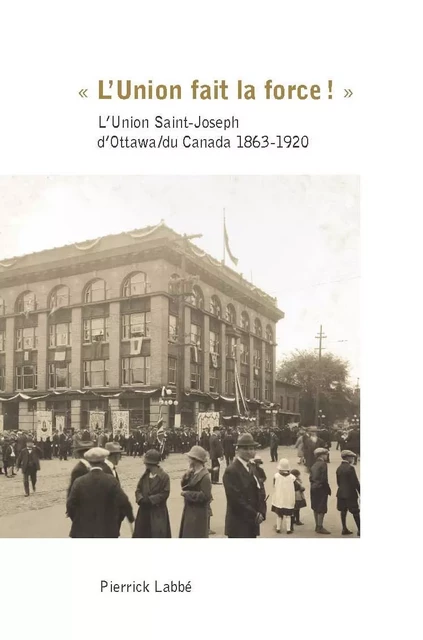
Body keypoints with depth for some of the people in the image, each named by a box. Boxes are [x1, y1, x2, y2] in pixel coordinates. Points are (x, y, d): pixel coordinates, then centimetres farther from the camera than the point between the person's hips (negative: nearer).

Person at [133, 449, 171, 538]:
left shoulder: (164, 476, -12)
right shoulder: (145, 475, 7)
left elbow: (165, 493, -16)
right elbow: (138, 489, 6)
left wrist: (150, 500, -19)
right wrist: (141, 499, -14)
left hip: (158, 512, -6)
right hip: (144, 511, 6)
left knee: (158, 535, -3)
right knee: (141, 534, 12)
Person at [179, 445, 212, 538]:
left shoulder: (205, 476, -20)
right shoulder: (193, 473, 7)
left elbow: (205, 496, -25)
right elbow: (184, 485, 8)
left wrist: (187, 494, -20)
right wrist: (187, 476, -10)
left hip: (199, 513, -9)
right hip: (189, 511, 9)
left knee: (197, 537, 0)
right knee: (187, 536, 16)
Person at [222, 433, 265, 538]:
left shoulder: (251, 467, 12)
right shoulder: (231, 471, -16)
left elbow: (257, 492, 14)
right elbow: (235, 499, -21)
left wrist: (260, 513, -1)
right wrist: (254, 515, -15)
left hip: (252, 523, 8)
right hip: (238, 524, -8)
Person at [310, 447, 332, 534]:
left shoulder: (314, 465, 9)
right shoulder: (323, 464, -15)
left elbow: (311, 478, 8)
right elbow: (324, 479, -19)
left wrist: (314, 485, 11)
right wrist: (328, 490, -10)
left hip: (313, 488, 8)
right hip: (321, 489, -8)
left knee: (316, 508, 14)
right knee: (322, 509, -1)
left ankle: (317, 526, 23)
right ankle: (320, 527, 1)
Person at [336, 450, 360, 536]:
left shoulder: (339, 468, 7)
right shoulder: (350, 468, -16)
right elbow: (355, 482, -15)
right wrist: (360, 492, -8)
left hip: (341, 493, 7)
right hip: (350, 493, -7)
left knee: (343, 511, 11)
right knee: (355, 512, 0)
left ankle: (344, 529, 15)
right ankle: (359, 530, 4)